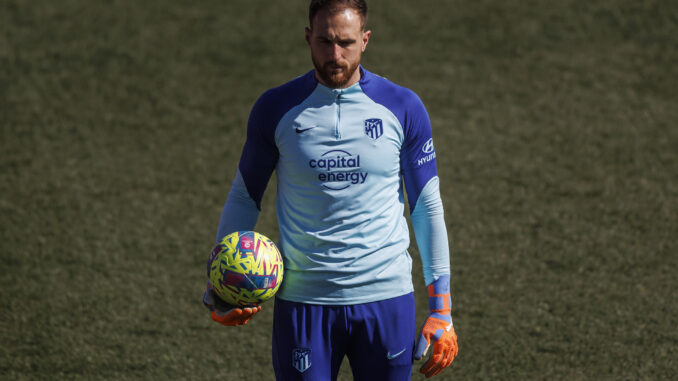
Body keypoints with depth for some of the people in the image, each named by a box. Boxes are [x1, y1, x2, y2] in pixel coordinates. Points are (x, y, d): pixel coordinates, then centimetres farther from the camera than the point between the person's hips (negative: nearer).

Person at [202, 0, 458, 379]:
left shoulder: (403, 108, 1)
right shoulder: (275, 109, 0)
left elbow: (427, 207, 7)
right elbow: (245, 196, 11)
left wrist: (442, 310, 3)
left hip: (386, 298, 0)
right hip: (302, 301, 0)